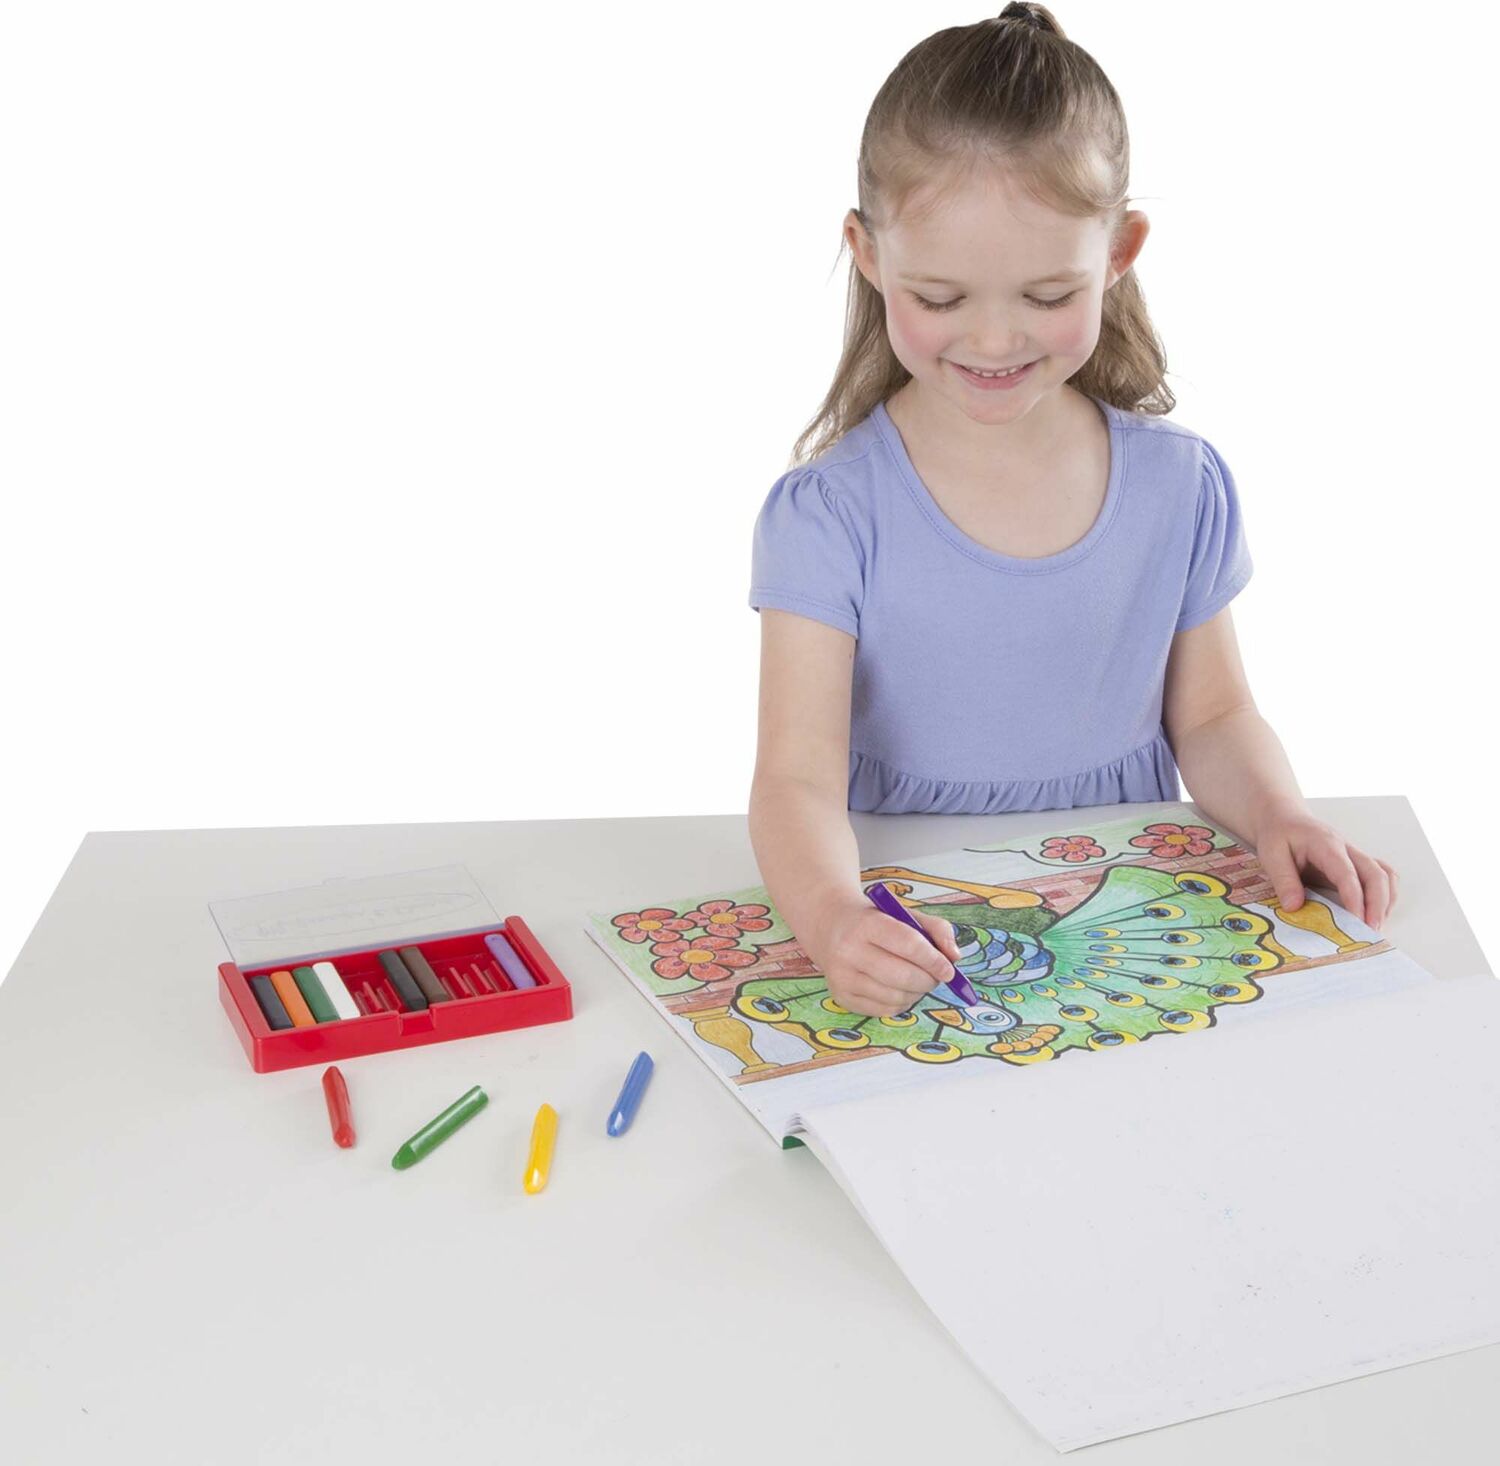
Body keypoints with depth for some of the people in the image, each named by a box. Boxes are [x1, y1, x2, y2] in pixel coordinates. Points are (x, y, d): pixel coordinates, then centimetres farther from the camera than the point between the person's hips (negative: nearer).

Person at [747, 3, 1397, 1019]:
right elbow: (799, 778, -17)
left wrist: (1278, 814, -11)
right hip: (908, 923, 0)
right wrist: (831, 917, -38)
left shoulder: (1181, 487, 0)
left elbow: (1211, 718, 10)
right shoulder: (830, 514, -11)